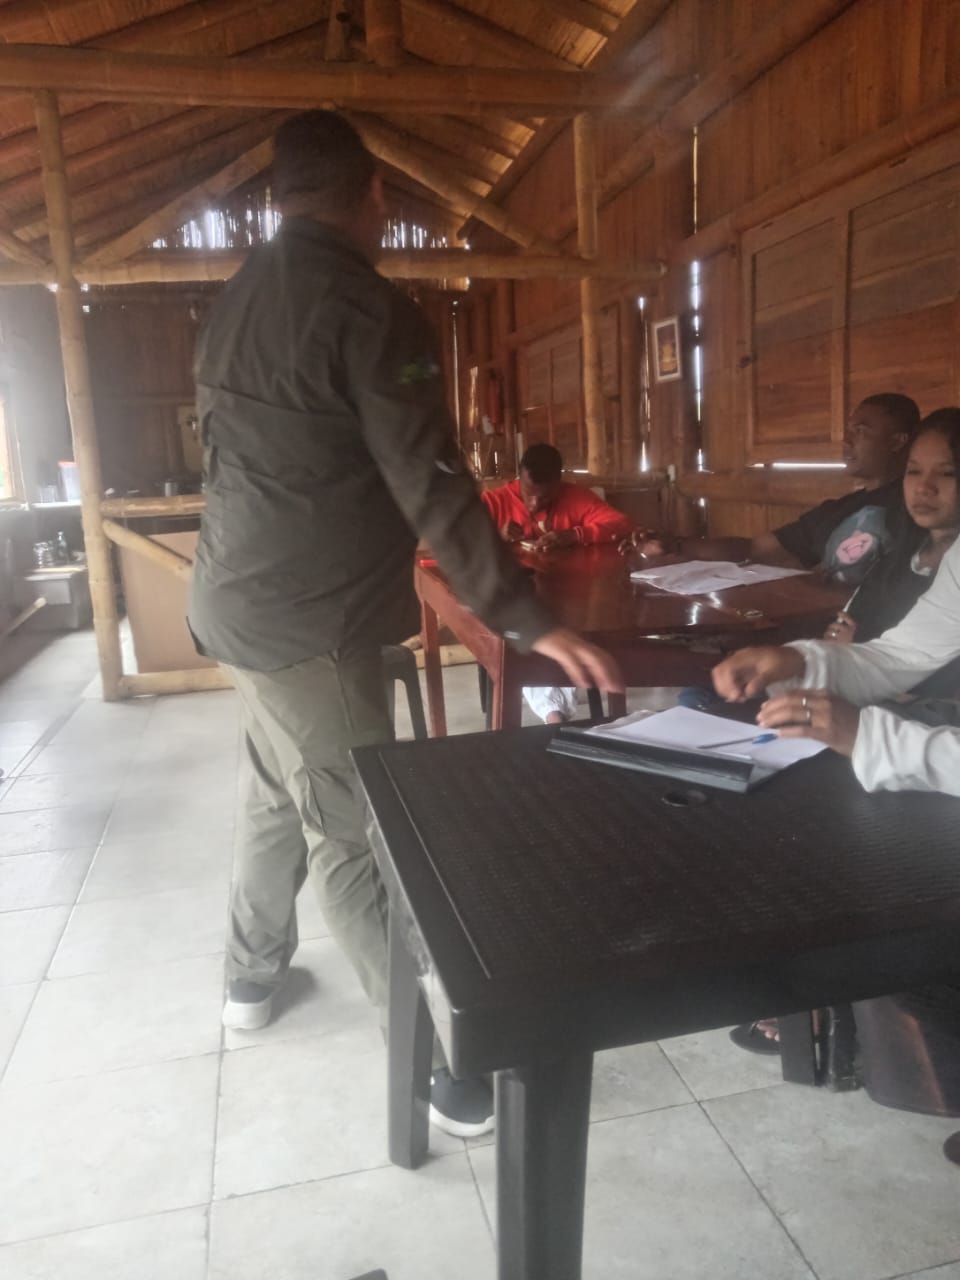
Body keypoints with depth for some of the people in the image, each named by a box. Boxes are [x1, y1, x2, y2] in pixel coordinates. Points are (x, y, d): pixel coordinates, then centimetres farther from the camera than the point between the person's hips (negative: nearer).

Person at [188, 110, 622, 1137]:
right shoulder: (369, 308, -16)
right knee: (352, 837, -3)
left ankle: (252, 978, 38)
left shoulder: (230, 306, 10)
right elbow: (432, 489, -23)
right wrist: (525, 622, -20)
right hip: (309, 619, -9)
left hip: (241, 598, 9)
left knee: (278, 798, 22)